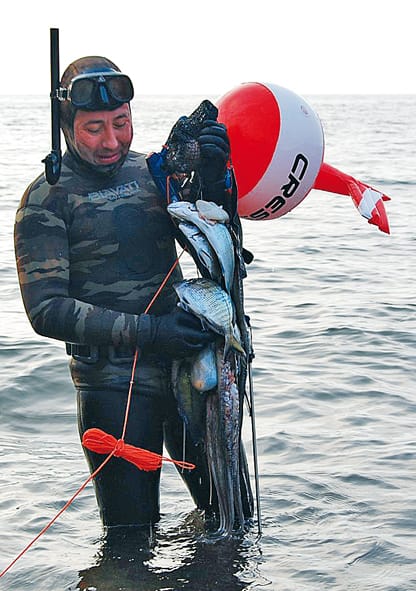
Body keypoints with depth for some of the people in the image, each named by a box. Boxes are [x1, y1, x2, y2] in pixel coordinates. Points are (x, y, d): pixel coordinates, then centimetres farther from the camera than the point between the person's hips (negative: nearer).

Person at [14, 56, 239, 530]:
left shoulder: (152, 170, 7)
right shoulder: (47, 198, -9)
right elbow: (46, 309, -15)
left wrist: (212, 179, -17)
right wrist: (145, 331, -24)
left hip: (187, 366, 5)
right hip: (114, 386, -5)